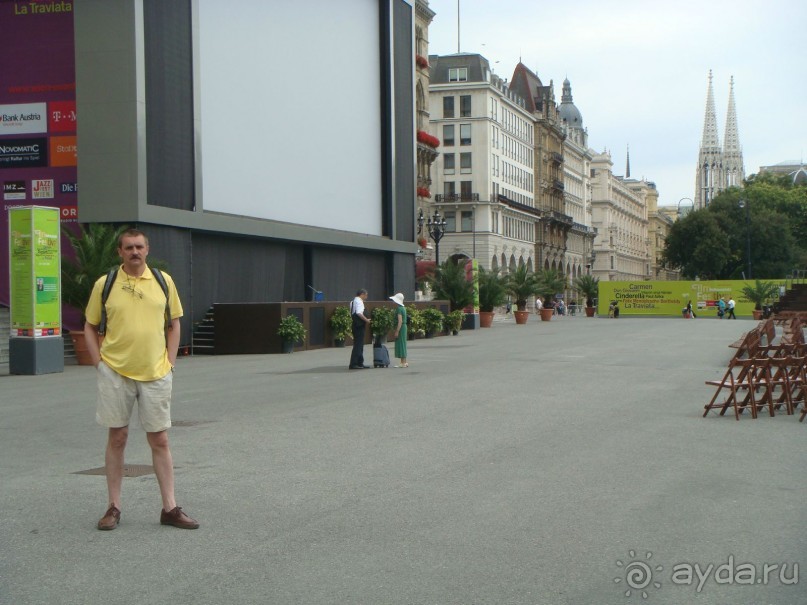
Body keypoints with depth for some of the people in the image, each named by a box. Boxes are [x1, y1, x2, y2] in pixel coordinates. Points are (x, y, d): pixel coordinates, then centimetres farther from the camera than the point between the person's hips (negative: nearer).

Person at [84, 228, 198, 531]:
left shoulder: (163, 281, 4)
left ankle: (170, 508, 10)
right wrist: (98, 363, -2)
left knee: (160, 440, 5)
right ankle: (114, 507, 15)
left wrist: (170, 362, 3)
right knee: (117, 438, 6)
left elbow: (174, 324, 12)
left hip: (155, 373, 1)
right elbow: (90, 326, 7)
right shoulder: (105, 284, 0)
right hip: (115, 373, -1)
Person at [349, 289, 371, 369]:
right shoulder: (359, 301, -13)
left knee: (360, 345, 15)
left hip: (355, 324, 10)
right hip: (359, 325, -10)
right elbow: (359, 313, -26)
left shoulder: (353, 302, 18)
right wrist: (366, 320, -16)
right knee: (358, 345, -9)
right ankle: (353, 364, -10)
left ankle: (360, 363, 21)